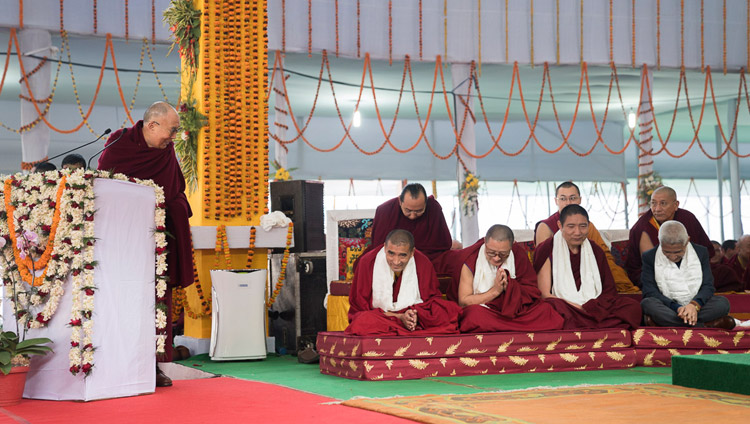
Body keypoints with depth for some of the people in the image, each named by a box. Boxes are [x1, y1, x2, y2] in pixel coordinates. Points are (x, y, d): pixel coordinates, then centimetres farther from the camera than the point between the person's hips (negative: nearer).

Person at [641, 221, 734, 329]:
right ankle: (706, 325, -34)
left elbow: (708, 286, 2)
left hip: (696, 307, 2)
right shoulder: (650, 257, 3)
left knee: (722, 302, -26)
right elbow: (650, 291, -7)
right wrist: (676, 308, -23)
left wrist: (694, 305, -21)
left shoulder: (701, 252, 8)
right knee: (647, 303, -34)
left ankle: (665, 321, -31)